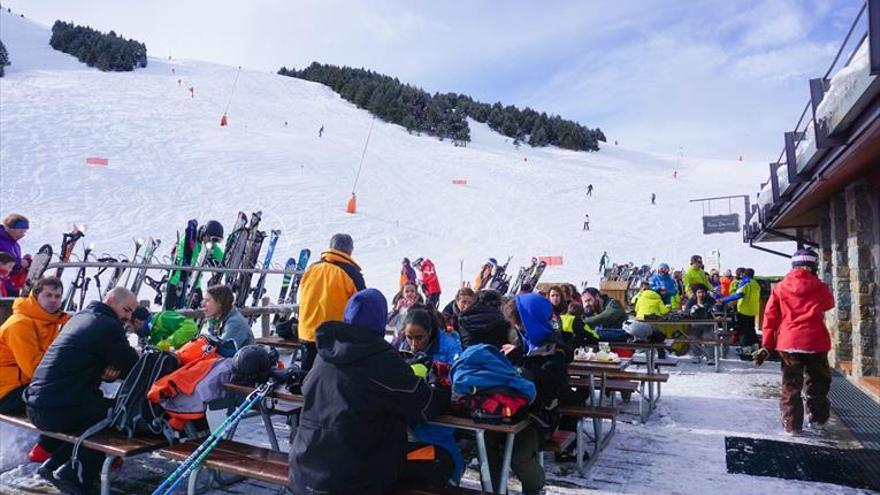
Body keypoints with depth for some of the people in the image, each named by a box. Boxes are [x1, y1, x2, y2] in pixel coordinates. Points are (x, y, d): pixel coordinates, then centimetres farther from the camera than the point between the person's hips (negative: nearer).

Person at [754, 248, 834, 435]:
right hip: (815, 342, 0)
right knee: (817, 383, 19)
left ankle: (792, 425, 8)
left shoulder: (780, 287, 3)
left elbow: (770, 317, 2)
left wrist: (767, 345, 6)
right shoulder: (820, 287, 1)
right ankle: (818, 420, 28)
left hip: (788, 342, 0)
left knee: (790, 385, 8)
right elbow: (829, 304, 22)